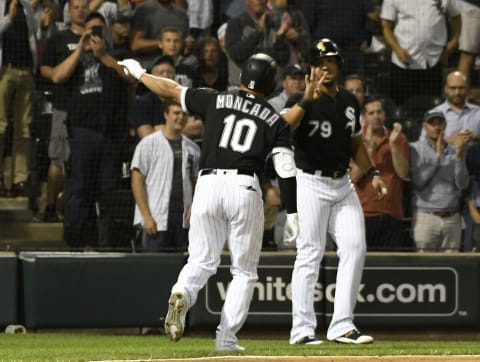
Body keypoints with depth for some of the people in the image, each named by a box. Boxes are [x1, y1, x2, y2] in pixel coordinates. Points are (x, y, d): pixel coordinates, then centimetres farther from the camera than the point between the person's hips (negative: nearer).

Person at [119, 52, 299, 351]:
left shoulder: (216, 101, 10)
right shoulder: (276, 121, 7)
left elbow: (172, 90, 17)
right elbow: (286, 170, 0)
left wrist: (139, 72, 32)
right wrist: (292, 213, 2)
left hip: (208, 184, 2)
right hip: (244, 189, -2)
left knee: (202, 260, 13)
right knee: (244, 271, 10)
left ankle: (182, 295, -20)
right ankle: (226, 337, 0)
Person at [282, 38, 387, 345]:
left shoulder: (349, 101, 12)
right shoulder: (307, 101, -8)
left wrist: (372, 173, 13)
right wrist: (307, 100, -36)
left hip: (342, 184, 6)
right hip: (311, 184, -6)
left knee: (355, 248, -2)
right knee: (310, 254, -7)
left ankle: (342, 326, 1)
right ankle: (303, 329, -4)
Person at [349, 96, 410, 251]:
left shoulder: (399, 139, 10)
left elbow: (403, 173, -1)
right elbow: (354, 177, -4)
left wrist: (393, 144, -11)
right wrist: (369, 150, -14)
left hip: (392, 214, 1)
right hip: (365, 214, -1)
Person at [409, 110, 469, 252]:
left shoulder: (454, 151, 11)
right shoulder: (415, 149, 3)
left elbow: (462, 185, 1)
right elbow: (418, 182, -10)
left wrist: (459, 155, -10)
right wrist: (438, 155, -11)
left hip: (452, 218, 3)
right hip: (426, 217, -3)